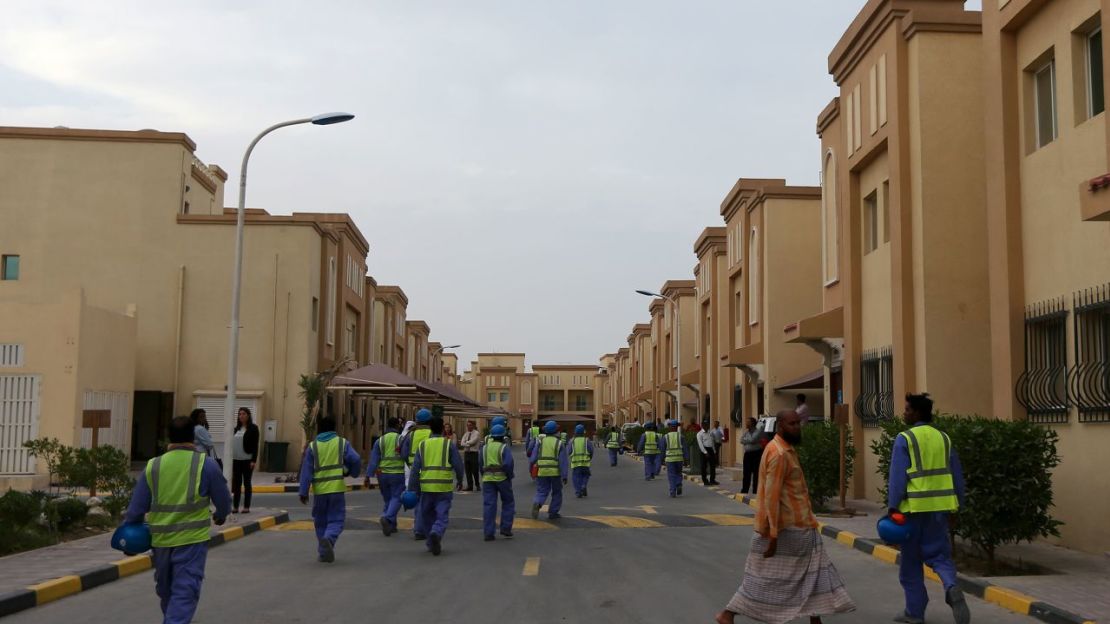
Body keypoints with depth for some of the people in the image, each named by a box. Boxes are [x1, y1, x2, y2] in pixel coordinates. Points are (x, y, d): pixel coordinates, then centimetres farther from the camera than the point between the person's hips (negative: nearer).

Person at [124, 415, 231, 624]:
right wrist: (220, 515, 22)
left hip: (160, 539, 4)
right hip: (192, 539, -3)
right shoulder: (206, 464, -7)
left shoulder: (153, 466, 0)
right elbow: (223, 500, 1)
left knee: (165, 589, 22)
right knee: (185, 591, -3)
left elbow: (137, 507, 2)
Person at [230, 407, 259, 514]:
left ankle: (246, 507, 5)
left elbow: (255, 445, -9)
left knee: (247, 483, 0)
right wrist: (231, 459, 11)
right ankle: (235, 506, 10)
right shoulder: (237, 428, 13)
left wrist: (253, 460, -16)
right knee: (236, 483, 6)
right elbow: (233, 444, 15)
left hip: (247, 460, -5)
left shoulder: (253, 428, -5)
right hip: (236, 460, 5)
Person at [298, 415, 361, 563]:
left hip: (319, 490, 1)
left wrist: (303, 492, 2)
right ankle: (329, 539, -26)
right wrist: (350, 472, 13)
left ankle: (323, 552, 15)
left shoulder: (312, 446, 3)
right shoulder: (342, 443, 2)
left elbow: (306, 471, 0)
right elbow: (356, 460, -8)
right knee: (336, 519, 4)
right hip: (337, 488, -1)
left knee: (320, 521, 14)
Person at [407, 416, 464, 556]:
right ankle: (436, 534, -27)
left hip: (426, 487, 2)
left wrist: (412, 489, 3)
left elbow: (415, 469, 2)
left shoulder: (422, 445, 6)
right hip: (444, 487, -2)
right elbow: (458, 465, 1)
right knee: (442, 516, 0)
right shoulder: (449, 445, 0)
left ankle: (432, 542, 23)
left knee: (427, 514, 18)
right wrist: (459, 479, 20)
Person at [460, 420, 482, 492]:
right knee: (468, 471, 6)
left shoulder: (476, 433, -5)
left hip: (474, 453, -6)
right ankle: (470, 486, 12)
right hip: (466, 453, 6)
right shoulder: (466, 434, 13)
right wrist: (468, 444, -14)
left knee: (475, 471, -2)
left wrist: (466, 443, -2)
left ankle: (477, 485, 11)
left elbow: (472, 442, -17)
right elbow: (462, 443, 1)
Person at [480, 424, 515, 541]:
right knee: (508, 503, 13)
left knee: (488, 505, 2)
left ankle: (488, 533, -1)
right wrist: (510, 476, -3)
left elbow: (480, 464, 11)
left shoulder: (485, 447, 10)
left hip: (487, 479, 3)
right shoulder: (504, 447, -5)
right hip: (502, 478, -3)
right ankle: (505, 529, 8)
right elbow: (508, 464, -16)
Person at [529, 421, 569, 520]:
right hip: (555, 472, -1)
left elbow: (533, 457, 1)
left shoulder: (540, 441, 2)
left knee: (541, 492, 8)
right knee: (557, 493, 17)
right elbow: (563, 461, -6)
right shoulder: (559, 443, -2)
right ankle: (553, 513, 16)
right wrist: (564, 476, -5)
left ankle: (537, 504, -21)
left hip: (541, 472, 1)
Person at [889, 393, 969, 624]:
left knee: (911, 562, 9)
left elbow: (897, 477, -12)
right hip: (939, 506, 4)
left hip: (914, 507, -4)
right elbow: (957, 477, 11)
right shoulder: (944, 438, 9)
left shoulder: (905, 439, -8)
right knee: (939, 554, 11)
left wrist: (893, 508, -9)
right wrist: (954, 508, 18)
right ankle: (952, 588, -17)